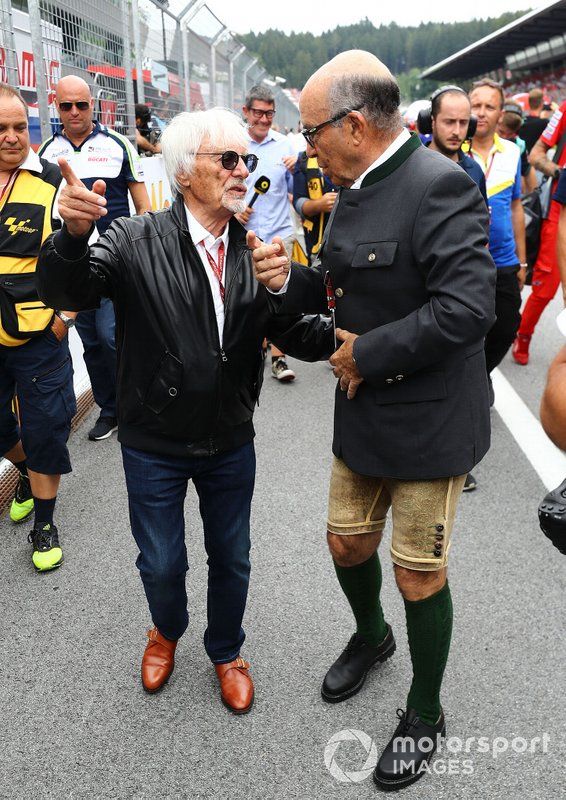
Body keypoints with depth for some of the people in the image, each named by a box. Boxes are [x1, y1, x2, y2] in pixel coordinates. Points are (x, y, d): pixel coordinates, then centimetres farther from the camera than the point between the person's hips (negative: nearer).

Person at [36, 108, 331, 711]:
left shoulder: (254, 251, -4)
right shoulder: (135, 241, -13)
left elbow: (290, 332, -5)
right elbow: (67, 293, -24)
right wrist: (73, 233, -44)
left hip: (231, 443, 3)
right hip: (154, 445, -2)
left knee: (231, 559, 19)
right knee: (161, 564, 16)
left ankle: (226, 651, 47)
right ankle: (167, 630, 51)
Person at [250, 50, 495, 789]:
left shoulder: (438, 186, -20)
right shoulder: (355, 189, 7)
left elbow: (468, 307, -29)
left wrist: (367, 354, -20)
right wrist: (288, 279, -6)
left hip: (427, 422, -7)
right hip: (363, 412, 8)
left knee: (419, 573, 8)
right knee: (347, 542, 20)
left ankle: (425, 715, 33)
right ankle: (371, 637, 52)